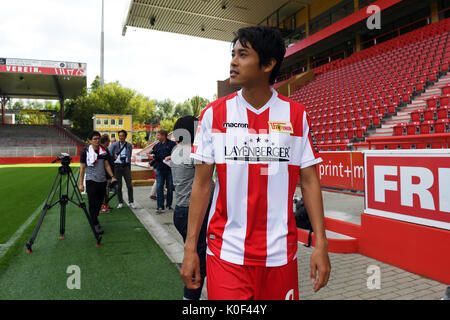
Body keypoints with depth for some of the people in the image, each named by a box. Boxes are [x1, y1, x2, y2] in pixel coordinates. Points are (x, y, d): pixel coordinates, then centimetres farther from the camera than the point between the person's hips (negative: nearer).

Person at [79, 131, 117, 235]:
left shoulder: (103, 151, 8)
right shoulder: (86, 152, -4)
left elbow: (107, 165, 12)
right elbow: (82, 168, -3)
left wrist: (112, 176, 0)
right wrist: (81, 184, -6)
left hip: (102, 181, 4)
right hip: (91, 181, -4)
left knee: (99, 202, 11)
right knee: (93, 204, -3)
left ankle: (94, 217, 31)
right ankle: (96, 224, 3)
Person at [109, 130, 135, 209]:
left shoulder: (129, 145, 8)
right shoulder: (114, 145, 3)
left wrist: (129, 168, 11)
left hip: (126, 166, 1)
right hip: (117, 166, -1)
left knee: (129, 185, -3)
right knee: (118, 185, 4)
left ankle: (131, 202, 8)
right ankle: (120, 202, 16)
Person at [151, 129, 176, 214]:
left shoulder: (172, 144, -1)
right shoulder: (157, 145, 14)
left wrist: (170, 157, -19)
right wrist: (154, 156, -1)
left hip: (169, 168, -3)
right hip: (160, 169, 3)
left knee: (170, 187, 7)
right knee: (159, 188, -5)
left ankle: (169, 205, 21)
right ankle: (160, 207, -4)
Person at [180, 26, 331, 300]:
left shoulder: (297, 115, 0)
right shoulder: (214, 113, -1)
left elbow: (309, 180, 2)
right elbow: (202, 182, -1)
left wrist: (321, 244, -3)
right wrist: (190, 248, -3)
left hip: (280, 253, 1)